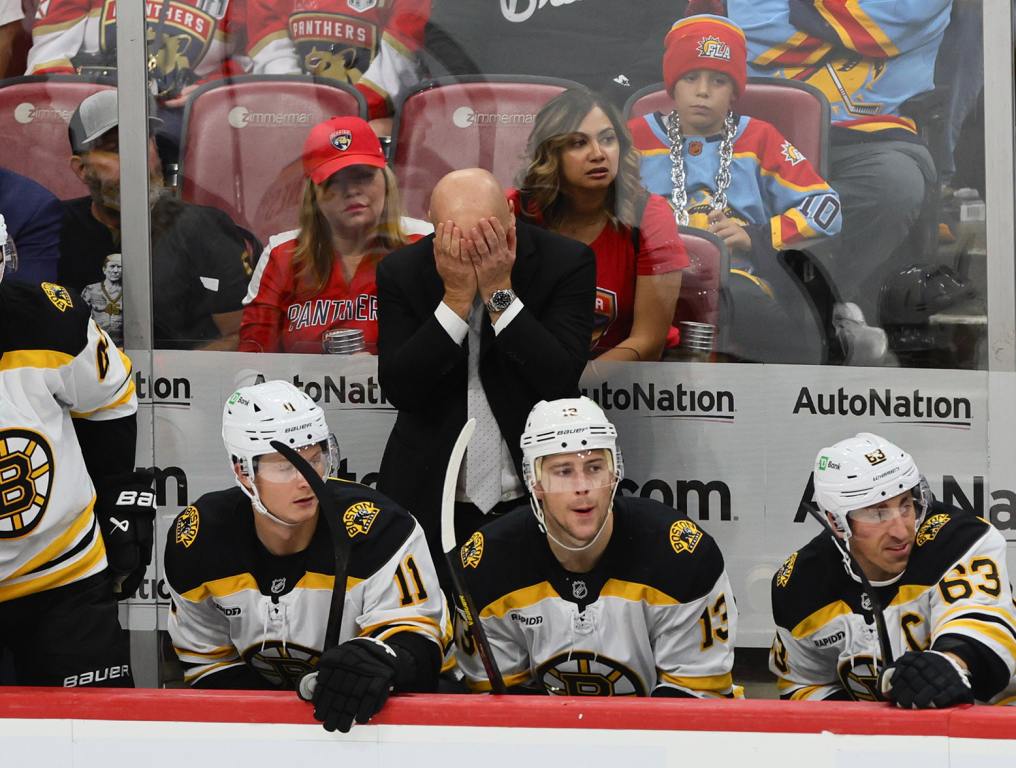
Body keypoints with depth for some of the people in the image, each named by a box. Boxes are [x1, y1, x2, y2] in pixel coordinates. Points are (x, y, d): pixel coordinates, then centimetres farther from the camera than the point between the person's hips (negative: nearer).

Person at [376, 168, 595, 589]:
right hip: (430, 501, 1)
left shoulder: (567, 262, -8)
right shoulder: (401, 271, -3)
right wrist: (457, 297, -18)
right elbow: (398, 389, -12)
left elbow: (561, 378, -17)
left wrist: (500, 293, -21)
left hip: (536, 495, -1)